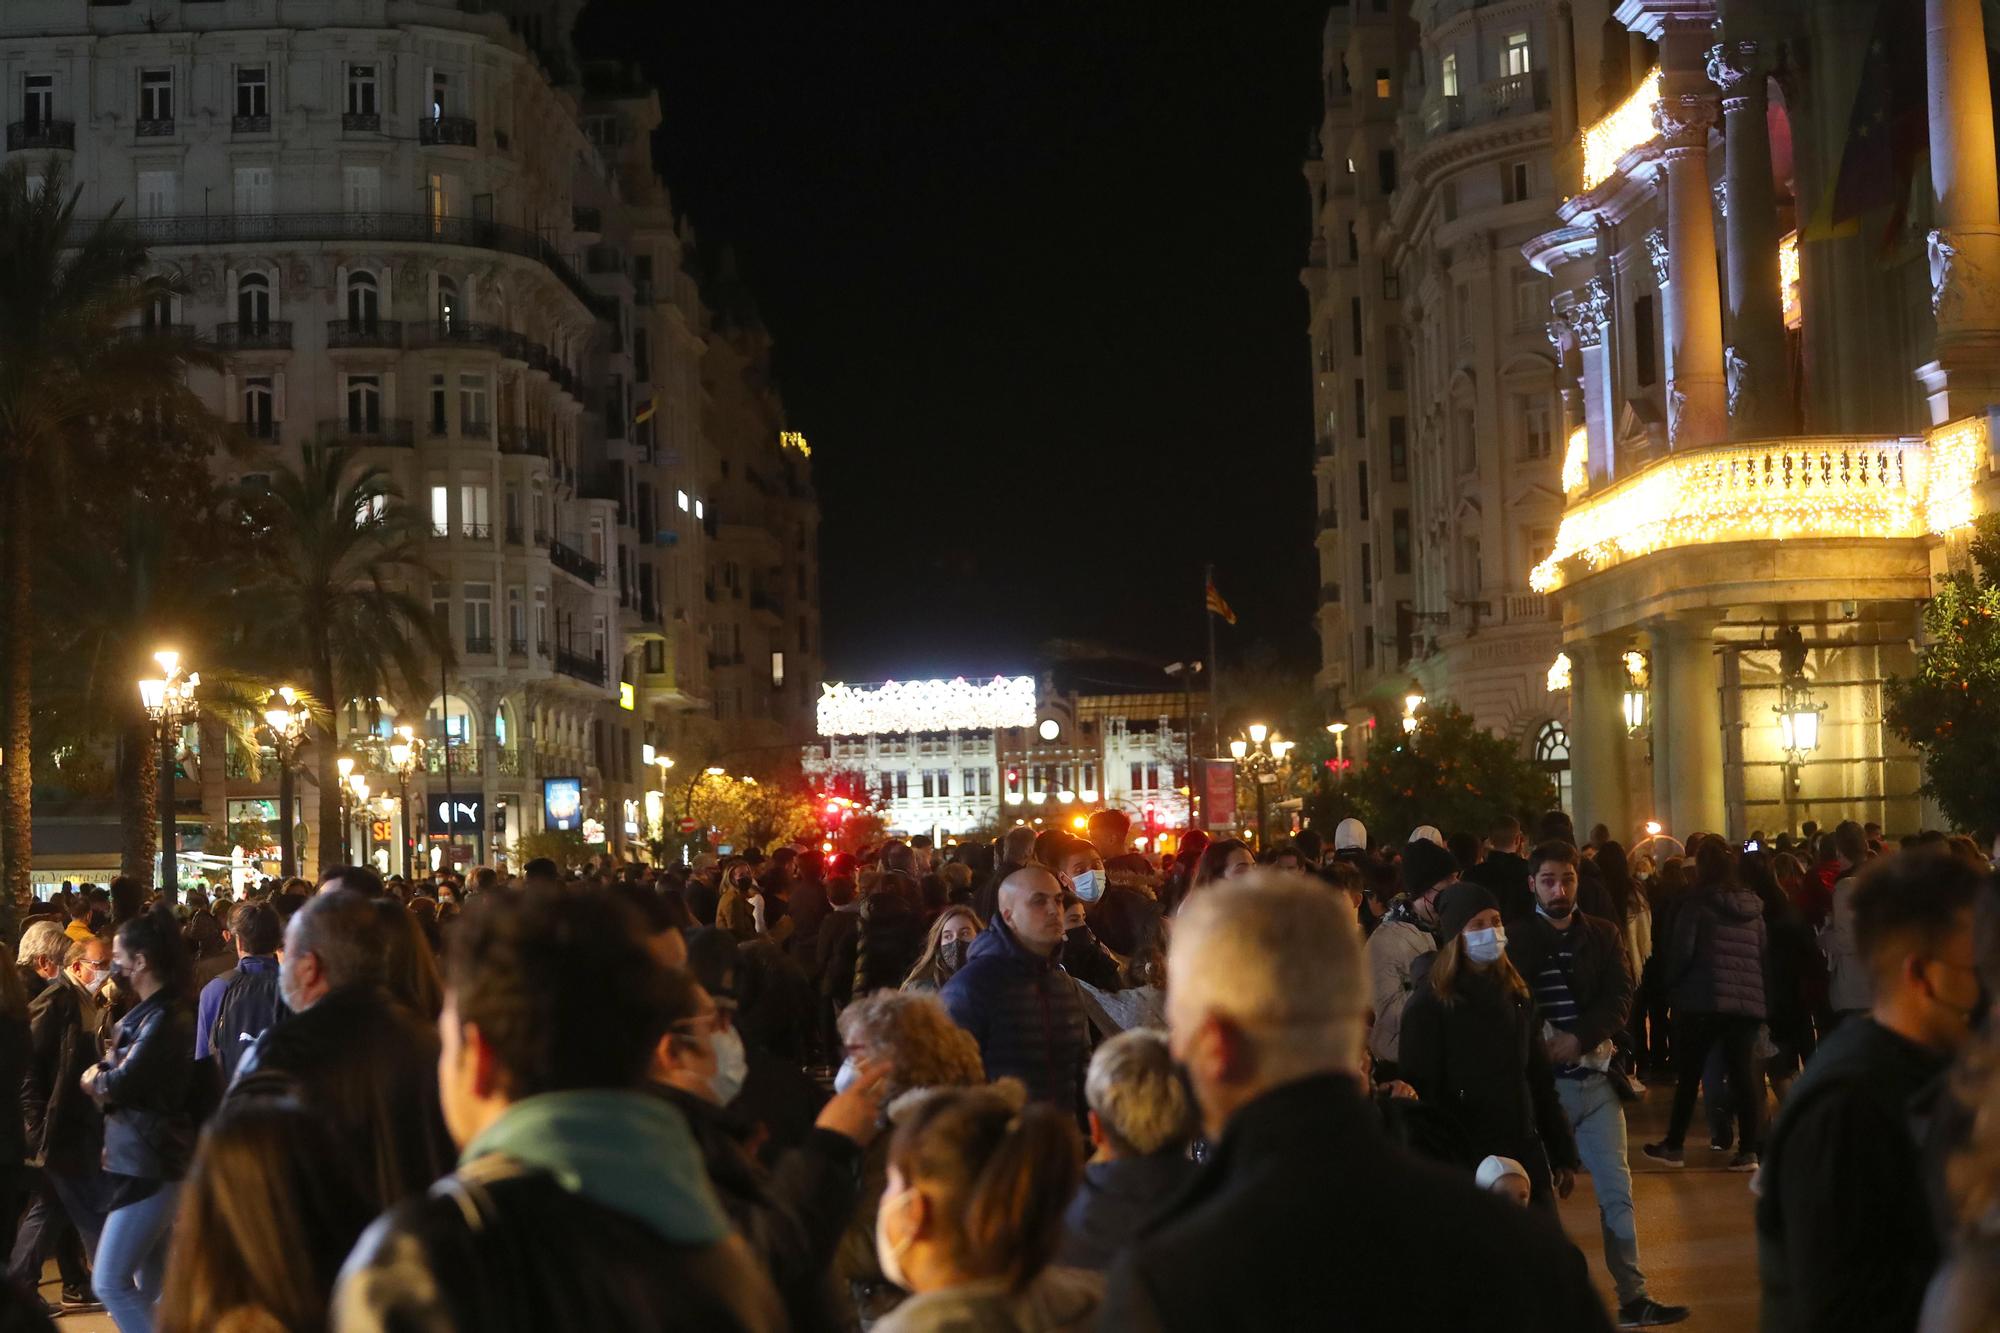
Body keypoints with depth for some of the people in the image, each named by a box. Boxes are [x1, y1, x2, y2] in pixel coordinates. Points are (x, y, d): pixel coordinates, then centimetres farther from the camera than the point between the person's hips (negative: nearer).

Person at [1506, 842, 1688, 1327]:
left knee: (1617, 1189, 2)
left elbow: (1620, 998, -2)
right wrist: (1540, 1046, -16)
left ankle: (1633, 1297, 7)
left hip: (1595, 1076, 2)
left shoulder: (1603, 934, 8)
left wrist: (1578, 1038, -15)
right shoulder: (1515, 937, 1)